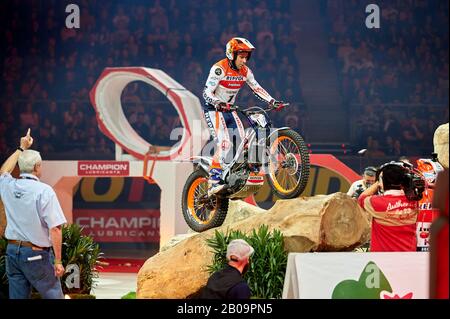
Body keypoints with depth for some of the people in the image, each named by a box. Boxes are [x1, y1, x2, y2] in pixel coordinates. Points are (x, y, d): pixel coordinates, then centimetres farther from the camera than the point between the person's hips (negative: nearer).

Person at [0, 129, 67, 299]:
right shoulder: (44, 191, -13)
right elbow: (55, 229, -17)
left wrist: (21, 149, 37)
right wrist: (58, 261, -12)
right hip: (36, 253, -6)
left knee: (17, 296, 8)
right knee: (54, 296, 1)